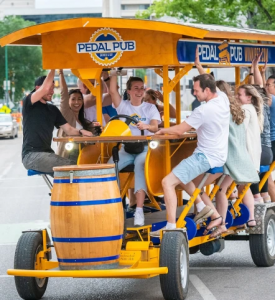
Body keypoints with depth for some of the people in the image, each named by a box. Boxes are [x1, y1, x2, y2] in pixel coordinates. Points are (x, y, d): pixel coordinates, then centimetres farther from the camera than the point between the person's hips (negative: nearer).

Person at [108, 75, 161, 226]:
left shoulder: (150, 108, 6)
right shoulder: (123, 106, 11)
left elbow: (155, 127, -9)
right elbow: (113, 90, -5)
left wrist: (147, 126, -32)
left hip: (145, 148, -2)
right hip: (126, 148, 3)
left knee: (140, 166, -35)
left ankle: (139, 210, -43)